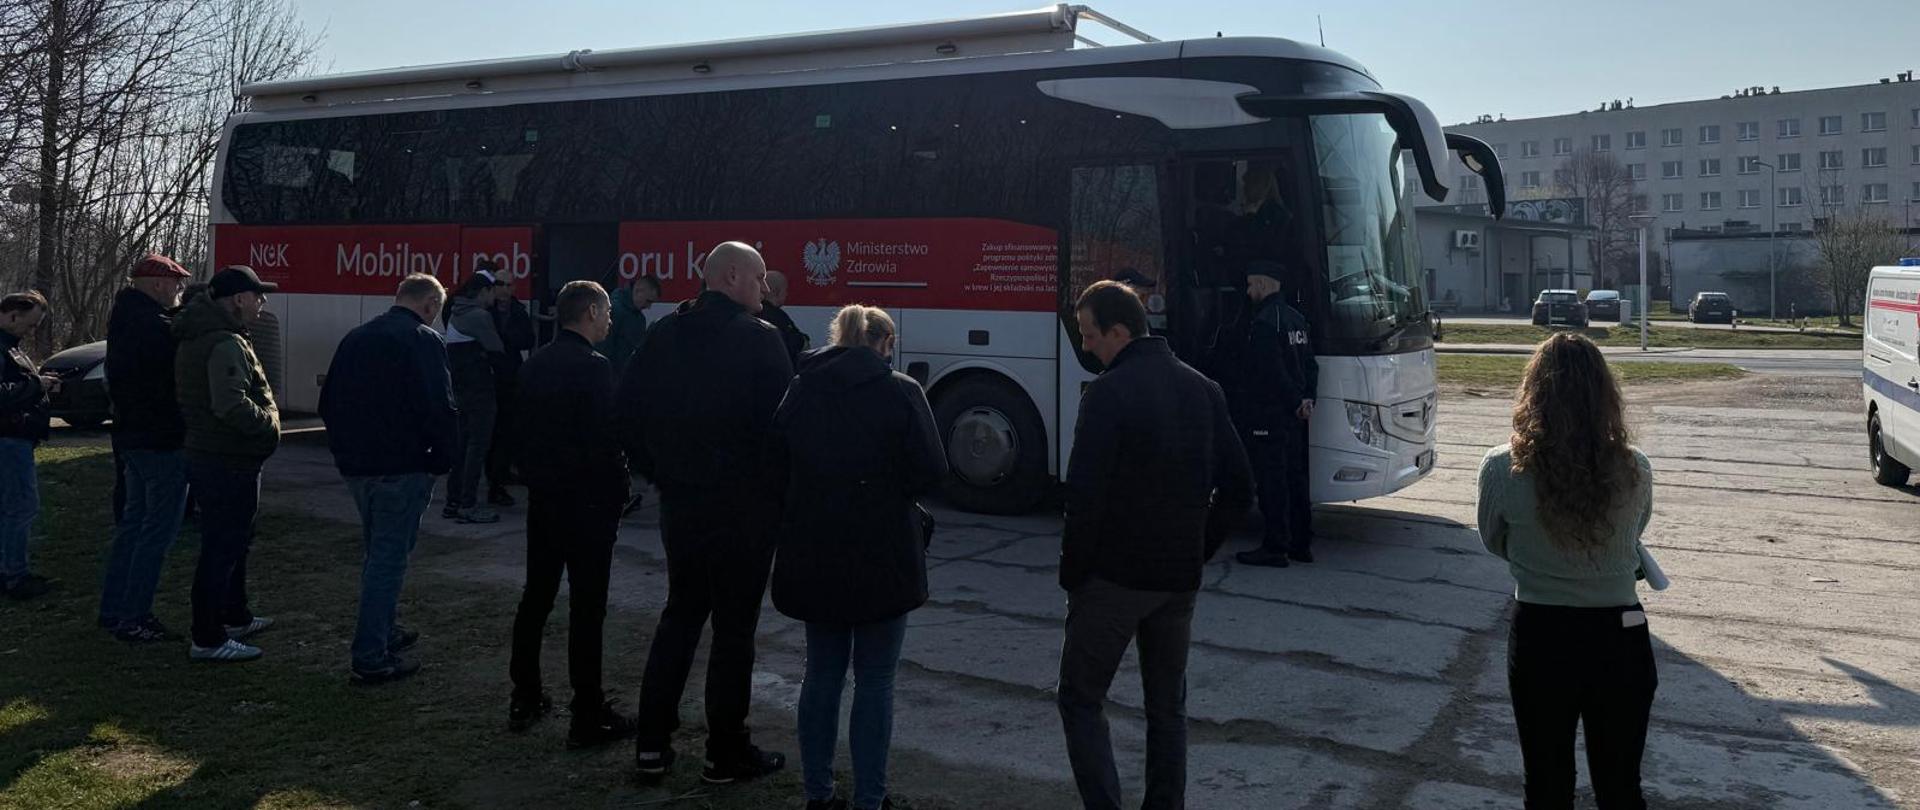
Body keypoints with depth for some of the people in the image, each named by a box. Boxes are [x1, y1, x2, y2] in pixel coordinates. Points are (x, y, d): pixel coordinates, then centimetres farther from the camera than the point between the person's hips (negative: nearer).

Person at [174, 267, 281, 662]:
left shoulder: (197, 337, 13)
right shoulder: (226, 343, -21)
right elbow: (231, 405, -30)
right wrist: (269, 422, -17)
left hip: (207, 456, 11)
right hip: (229, 463, -11)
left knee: (232, 540, 23)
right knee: (222, 547, -2)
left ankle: (236, 617, 37)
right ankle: (208, 640, 6)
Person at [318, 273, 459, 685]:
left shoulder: (356, 338, 13)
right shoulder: (424, 340, -11)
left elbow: (328, 403, 17)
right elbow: (439, 409, -19)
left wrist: (345, 449, 21)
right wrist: (445, 458, -7)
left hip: (356, 465, 8)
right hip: (402, 466, -8)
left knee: (376, 552, 22)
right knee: (389, 557, -3)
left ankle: (384, 631, 34)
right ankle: (370, 658, 0)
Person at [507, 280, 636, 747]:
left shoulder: (535, 364, 8)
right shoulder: (593, 368, -17)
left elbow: (522, 426, 13)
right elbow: (606, 441, -20)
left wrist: (535, 476, 18)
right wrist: (619, 490, -7)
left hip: (542, 495, 8)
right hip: (587, 499, -8)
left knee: (536, 596, 16)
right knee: (587, 607, -2)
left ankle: (524, 700, 25)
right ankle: (588, 717, 3)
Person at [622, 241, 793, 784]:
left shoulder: (664, 334, 6)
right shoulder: (758, 338, -12)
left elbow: (629, 408, 7)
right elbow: (781, 418, -16)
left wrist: (660, 472, 14)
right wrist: (781, 492, -3)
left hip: (680, 501, 6)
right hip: (743, 506, -6)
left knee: (680, 615, 17)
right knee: (734, 627, 4)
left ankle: (652, 744, 20)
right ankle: (726, 754, 13)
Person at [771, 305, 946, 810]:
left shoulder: (800, 390, 2)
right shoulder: (900, 393, -10)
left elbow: (778, 463, 7)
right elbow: (930, 473, -11)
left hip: (814, 559, 4)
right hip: (882, 560, -4)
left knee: (822, 673, 16)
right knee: (875, 680, 7)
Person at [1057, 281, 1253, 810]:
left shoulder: (1109, 393, -16)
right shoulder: (1203, 390, 5)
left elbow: (1086, 496, -19)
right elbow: (1238, 491, 7)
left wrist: (1072, 572, -7)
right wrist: (1198, 552, 12)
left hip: (1114, 577, -6)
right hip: (1181, 579, 6)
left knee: (1080, 699, 7)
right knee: (1168, 706, 17)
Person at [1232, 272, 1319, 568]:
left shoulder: (1264, 322, -16)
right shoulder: (1296, 318, 13)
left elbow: (1273, 374, -20)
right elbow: (1310, 364, 14)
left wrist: (1296, 403, -10)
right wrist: (1307, 399, 5)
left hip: (1267, 416, -9)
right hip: (1293, 416, 9)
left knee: (1271, 481, -4)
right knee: (1295, 477, 14)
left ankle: (1275, 548, 0)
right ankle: (1301, 544, 21)